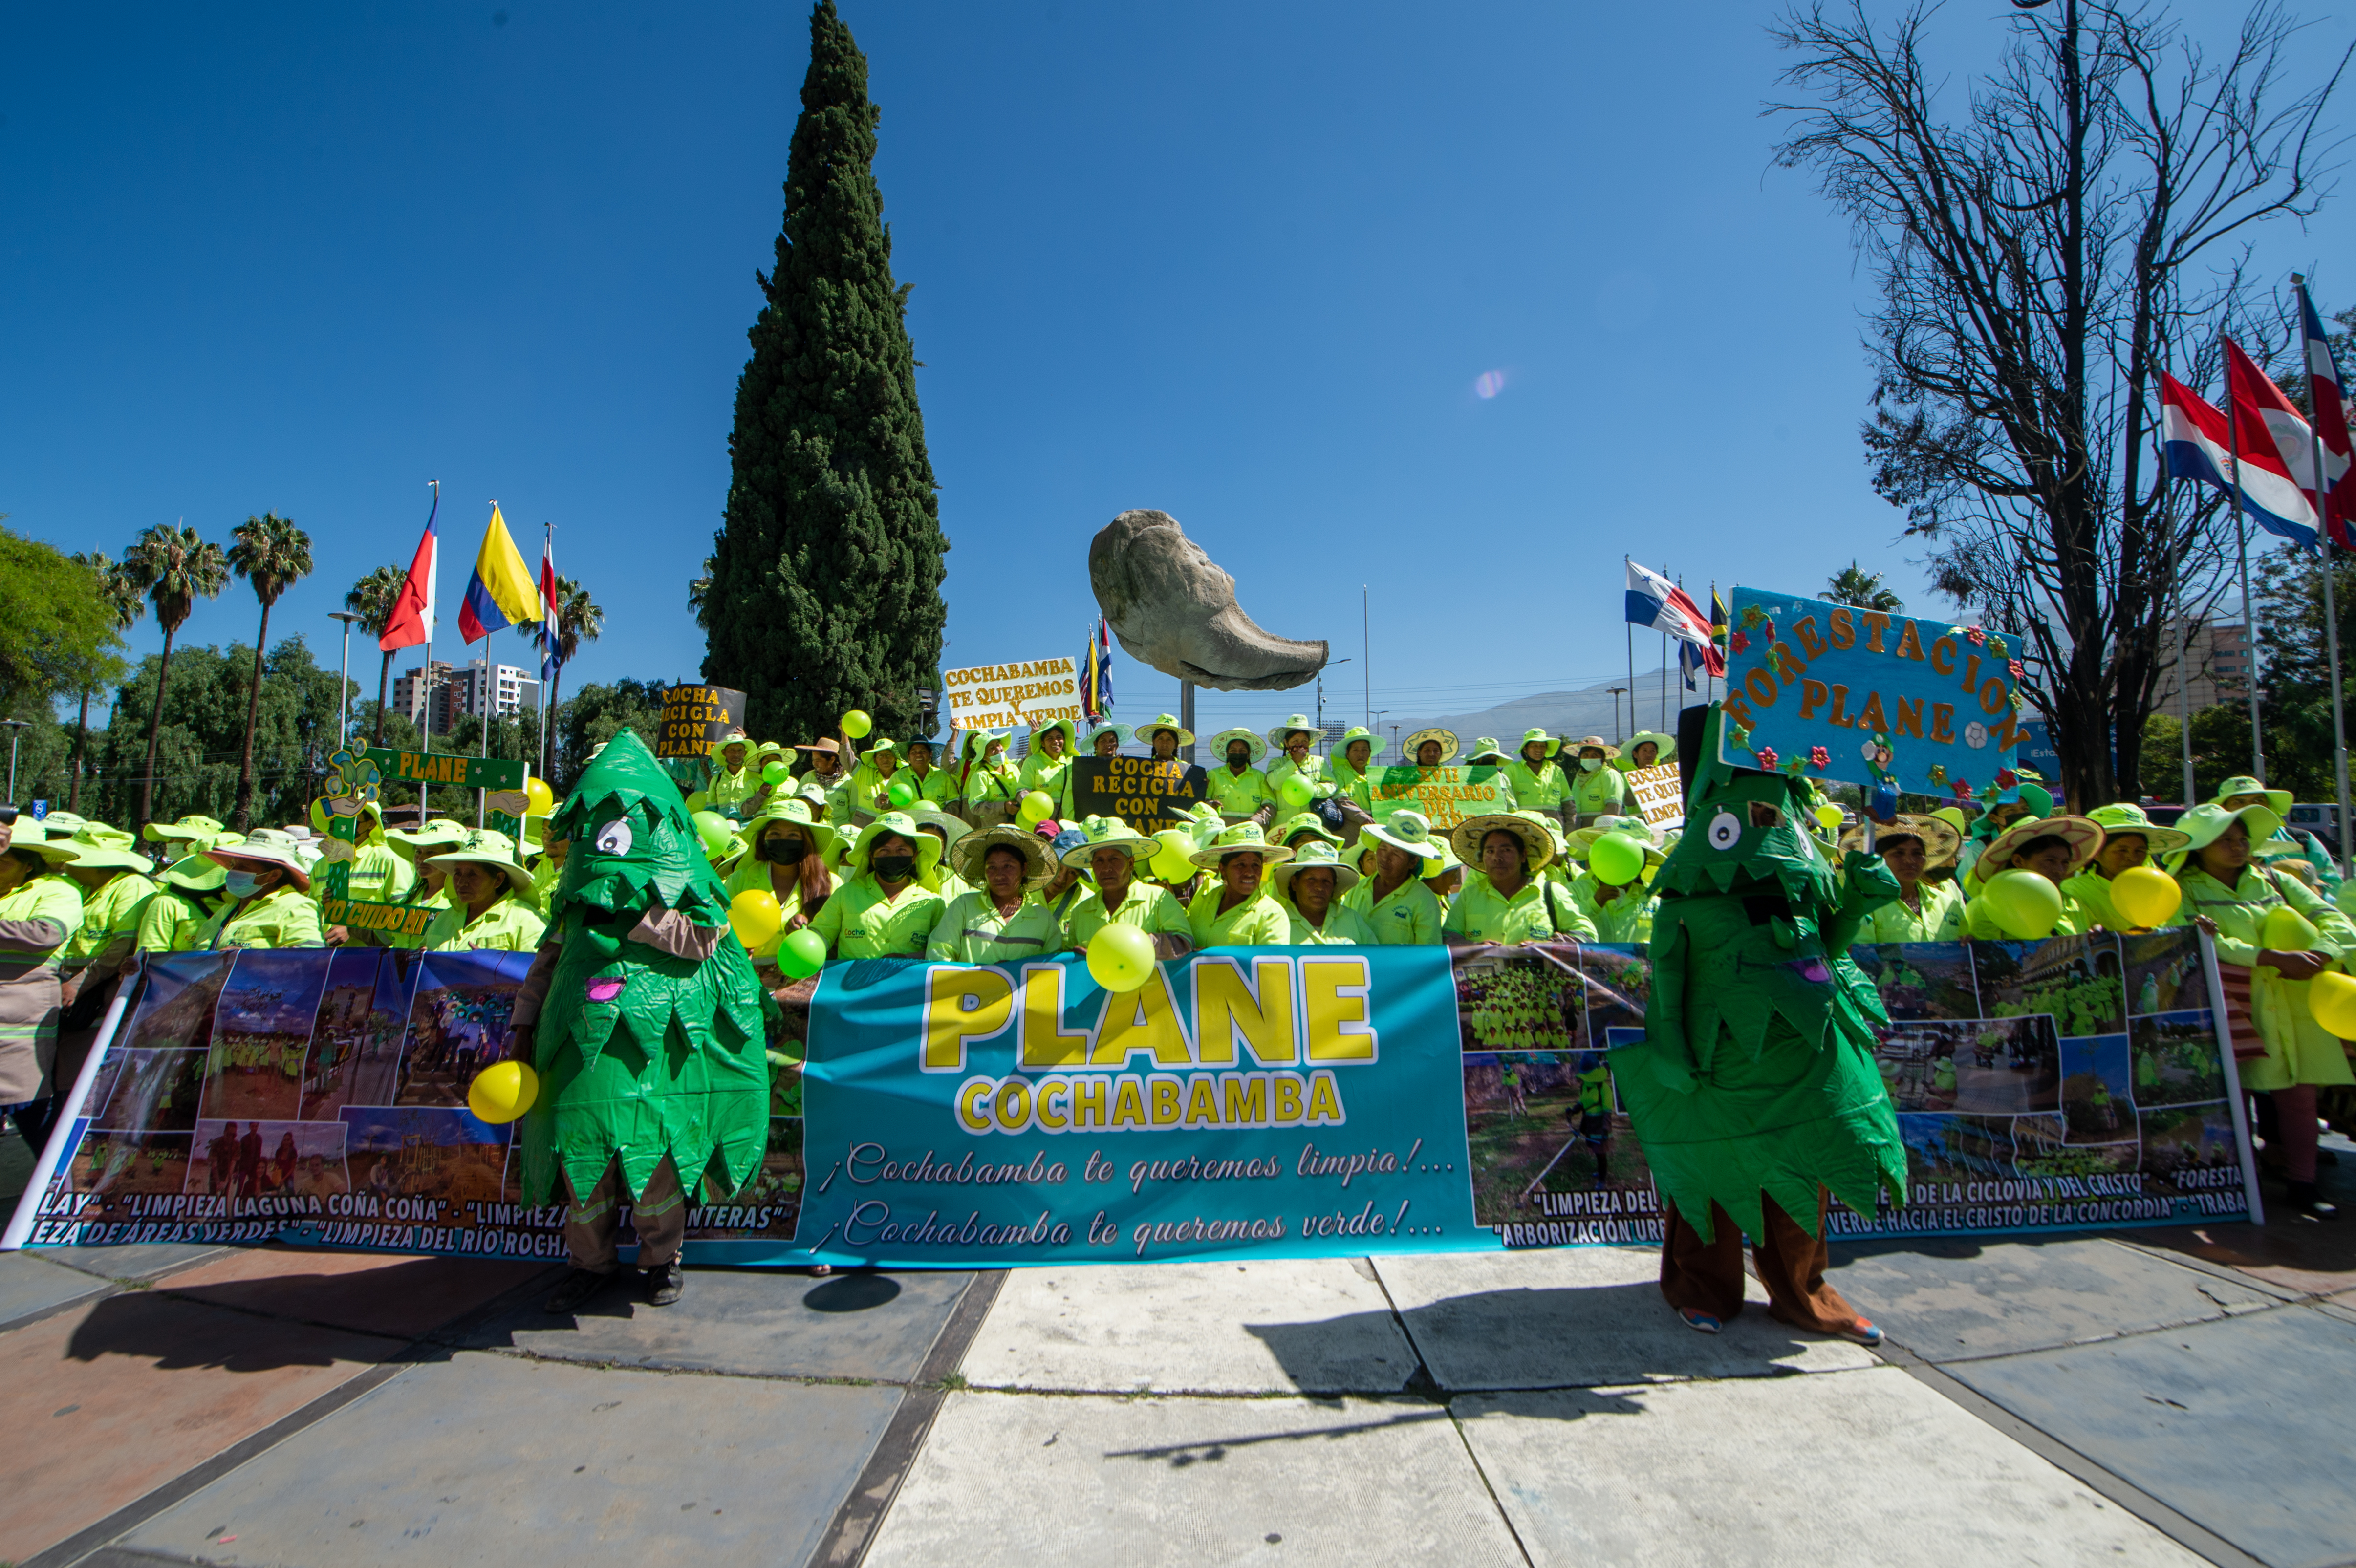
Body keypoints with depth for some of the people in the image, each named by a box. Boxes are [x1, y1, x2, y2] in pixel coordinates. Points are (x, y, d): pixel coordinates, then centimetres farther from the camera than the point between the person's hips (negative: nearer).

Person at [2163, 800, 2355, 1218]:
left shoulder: (2275, 881, 14)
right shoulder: (2185, 891, 0)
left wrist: (2317, 956, -14)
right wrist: (2272, 957, -21)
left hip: (2295, 1005, 4)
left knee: (2300, 1097, 5)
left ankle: (2303, 1188, 15)